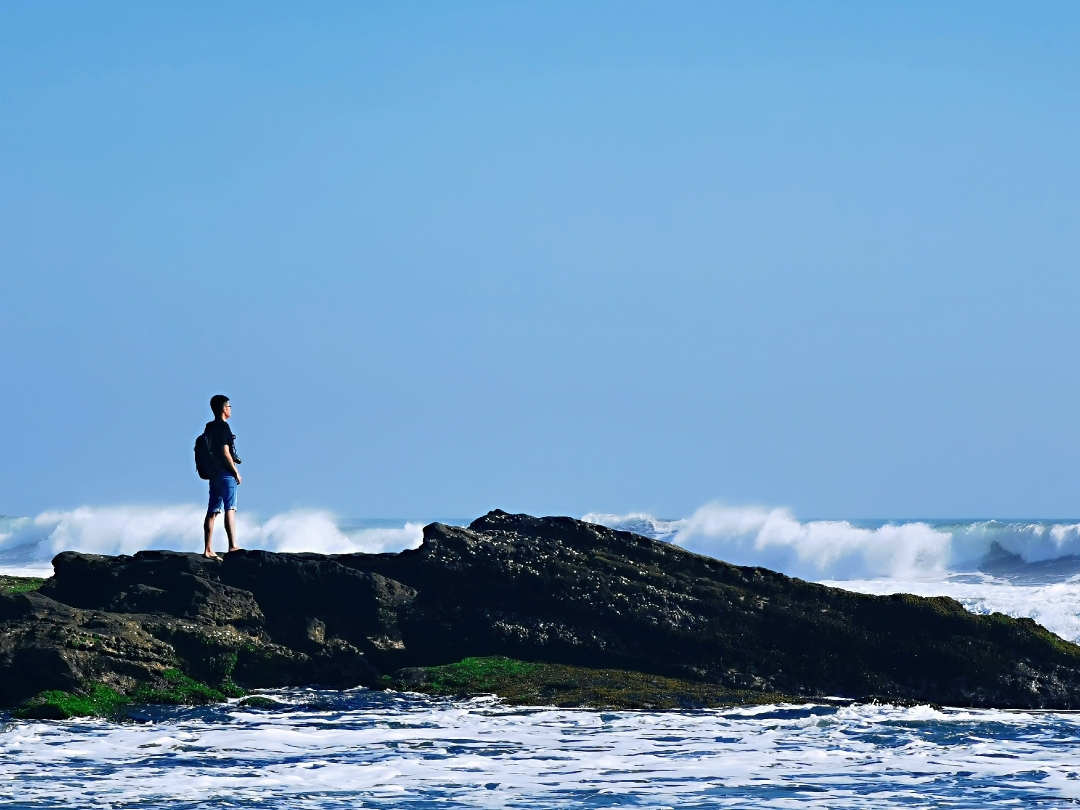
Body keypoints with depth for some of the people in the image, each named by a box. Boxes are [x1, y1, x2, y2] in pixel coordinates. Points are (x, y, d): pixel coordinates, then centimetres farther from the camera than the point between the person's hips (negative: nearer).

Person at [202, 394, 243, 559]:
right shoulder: (223, 427, -13)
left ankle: (208, 550, 3)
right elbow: (225, 452, -18)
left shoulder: (210, 428, 13)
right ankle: (233, 546, -7)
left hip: (213, 473, 8)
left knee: (212, 512, 5)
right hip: (225, 473, -8)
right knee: (230, 509, -5)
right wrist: (236, 472, -11)